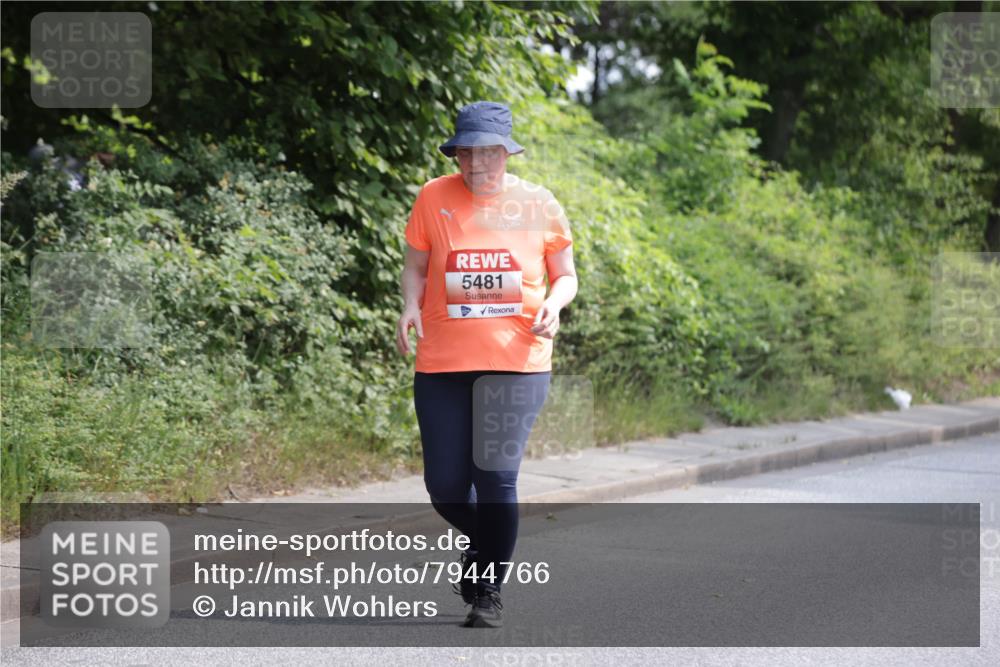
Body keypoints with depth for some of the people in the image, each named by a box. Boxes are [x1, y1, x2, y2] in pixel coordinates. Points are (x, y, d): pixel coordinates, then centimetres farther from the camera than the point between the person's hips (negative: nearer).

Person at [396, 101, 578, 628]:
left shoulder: (538, 205, 2)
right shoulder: (434, 198, 2)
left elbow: (565, 275, 11)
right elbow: (415, 267, 11)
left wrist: (553, 304, -10)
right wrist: (410, 305, -9)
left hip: (517, 362, -2)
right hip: (442, 362, 2)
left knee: (496, 476, -11)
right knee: (445, 487, 2)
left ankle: (490, 593, 5)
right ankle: (482, 542, 36)